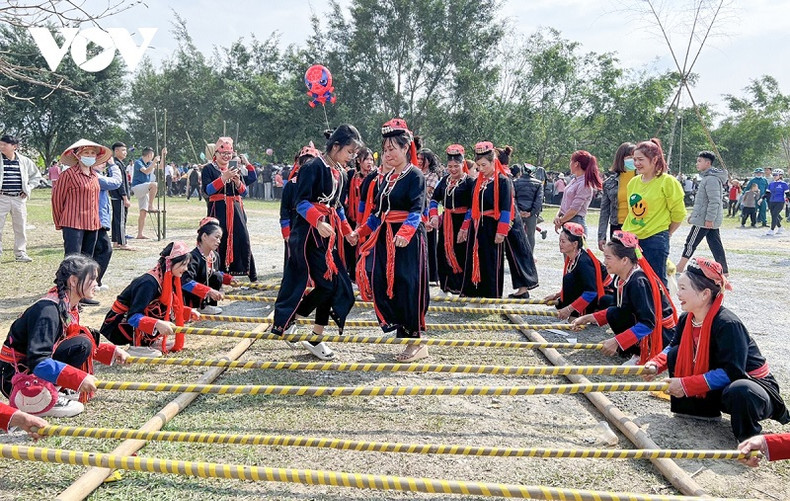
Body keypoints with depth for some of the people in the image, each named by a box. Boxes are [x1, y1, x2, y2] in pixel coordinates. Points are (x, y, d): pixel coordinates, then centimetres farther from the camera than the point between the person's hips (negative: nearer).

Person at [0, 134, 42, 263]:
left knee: (21, 227, 8)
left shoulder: (24, 161, 5)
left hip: (19, 199, 2)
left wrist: (28, 188, 8)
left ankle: (20, 253, 17)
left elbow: (36, 175, 19)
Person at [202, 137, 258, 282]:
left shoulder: (235, 168, 15)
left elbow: (244, 191, 11)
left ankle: (252, 275, 3)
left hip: (236, 210, 4)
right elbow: (207, 190, -11)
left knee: (243, 240, -2)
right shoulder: (208, 169, 2)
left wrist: (238, 182, -10)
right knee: (219, 242, -6)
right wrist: (224, 178, -20)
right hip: (218, 210, -3)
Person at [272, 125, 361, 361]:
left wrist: (347, 231, 20)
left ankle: (316, 338, 13)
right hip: (310, 232, -9)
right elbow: (301, 202, -17)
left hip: (330, 232, 9)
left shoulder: (340, 173, 15)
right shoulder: (313, 167, -12)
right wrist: (318, 222, -31)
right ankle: (284, 320, 6)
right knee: (327, 283, -12)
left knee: (337, 284, 3)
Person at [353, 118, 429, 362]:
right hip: (385, 238, 8)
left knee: (407, 287, -6)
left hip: (409, 240, -8)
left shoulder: (415, 175, -9)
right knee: (381, 284, 3)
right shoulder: (386, 178, 15)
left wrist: (404, 233, -37)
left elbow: (416, 210, -21)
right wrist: (360, 232, 15)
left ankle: (417, 343, 6)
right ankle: (402, 330, 16)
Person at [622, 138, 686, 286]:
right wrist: (627, 233, 13)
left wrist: (666, 234, 5)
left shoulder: (667, 182, -8)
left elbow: (678, 213, -3)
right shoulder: (633, 182, 10)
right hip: (631, 239, 6)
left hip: (655, 240, -6)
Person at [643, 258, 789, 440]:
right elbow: (673, 347, 13)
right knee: (675, 355, -3)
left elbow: (731, 372, -31)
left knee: (739, 392, -43)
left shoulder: (728, 325, -28)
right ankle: (703, 410, 8)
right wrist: (656, 364, -8)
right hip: (716, 388, 8)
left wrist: (686, 385, -31)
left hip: (753, 385, -8)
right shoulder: (687, 319, -4)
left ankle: (749, 439, -12)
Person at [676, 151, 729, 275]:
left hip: (704, 220, -10)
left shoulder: (711, 179, -17)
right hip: (711, 220, 10)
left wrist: (709, 219, -23)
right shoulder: (707, 177, 17)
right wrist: (693, 214, 25)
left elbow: (714, 201, -22)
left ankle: (679, 268, 2)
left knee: (691, 243, -3)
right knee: (715, 244, 10)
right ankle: (723, 270, 13)